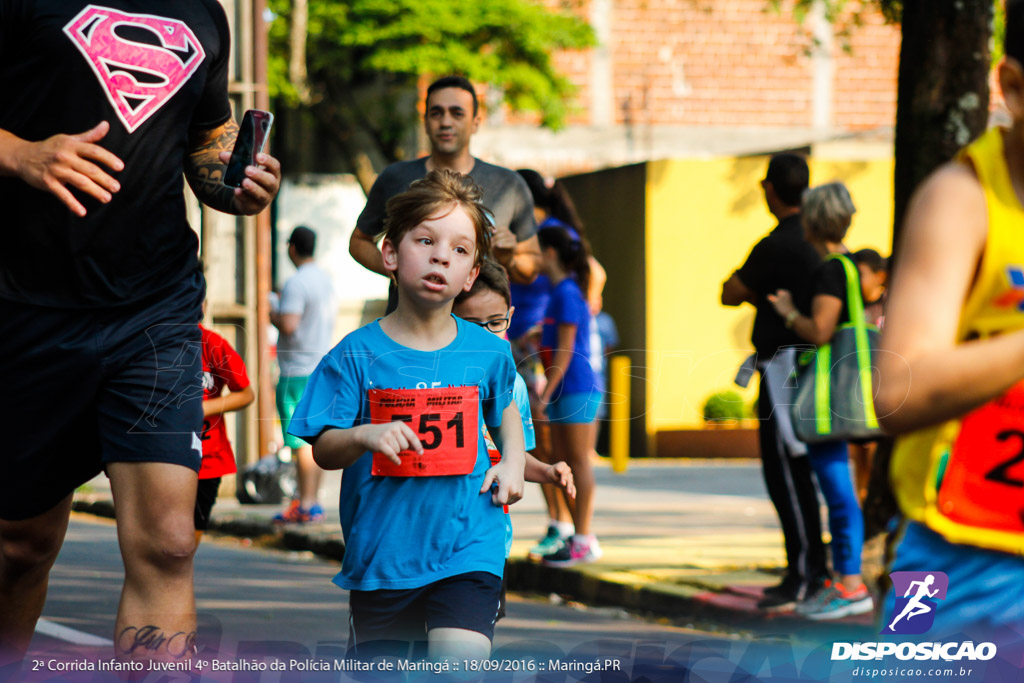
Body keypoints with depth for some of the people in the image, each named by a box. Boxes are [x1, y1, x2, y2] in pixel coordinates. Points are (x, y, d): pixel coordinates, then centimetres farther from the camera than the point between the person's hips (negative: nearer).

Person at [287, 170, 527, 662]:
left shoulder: (488, 352, 1)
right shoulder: (358, 354, -6)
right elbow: (323, 450, -5)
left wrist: (512, 461, 9)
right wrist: (365, 436, -24)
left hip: (467, 545, 0)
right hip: (381, 548, 0)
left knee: (461, 660, -22)